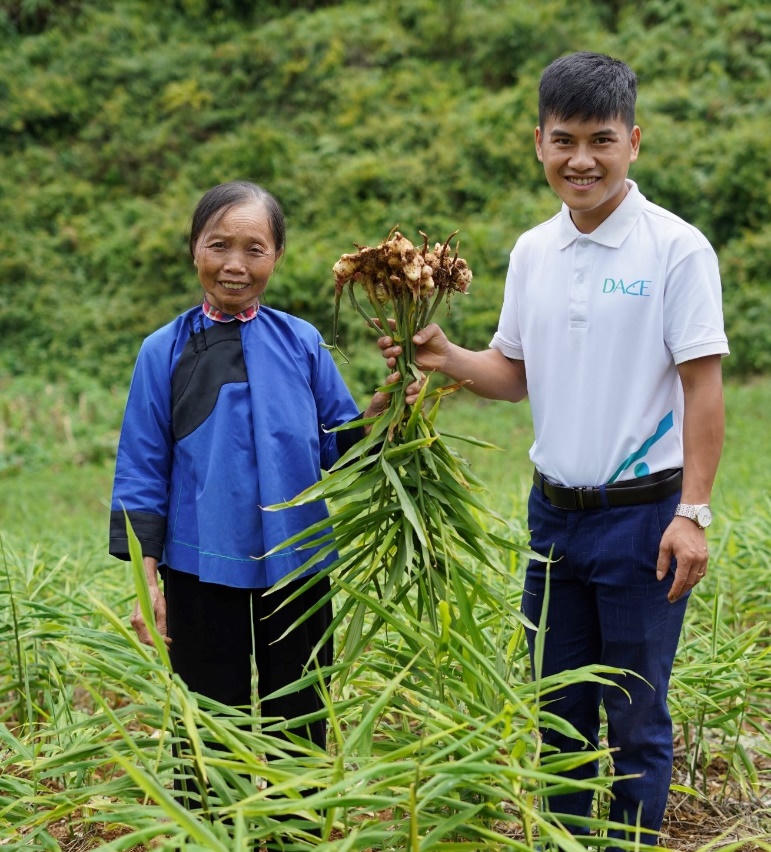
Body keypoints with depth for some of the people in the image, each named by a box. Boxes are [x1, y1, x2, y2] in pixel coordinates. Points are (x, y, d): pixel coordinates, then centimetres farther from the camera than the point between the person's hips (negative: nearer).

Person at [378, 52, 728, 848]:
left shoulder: (676, 248, -11)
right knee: (559, 708, 17)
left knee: (635, 717, 5)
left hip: (641, 514, -5)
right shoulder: (532, 252, 6)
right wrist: (447, 359, -7)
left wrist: (692, 513, -15)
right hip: (553, 511, 6)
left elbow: (702, 386, -11)